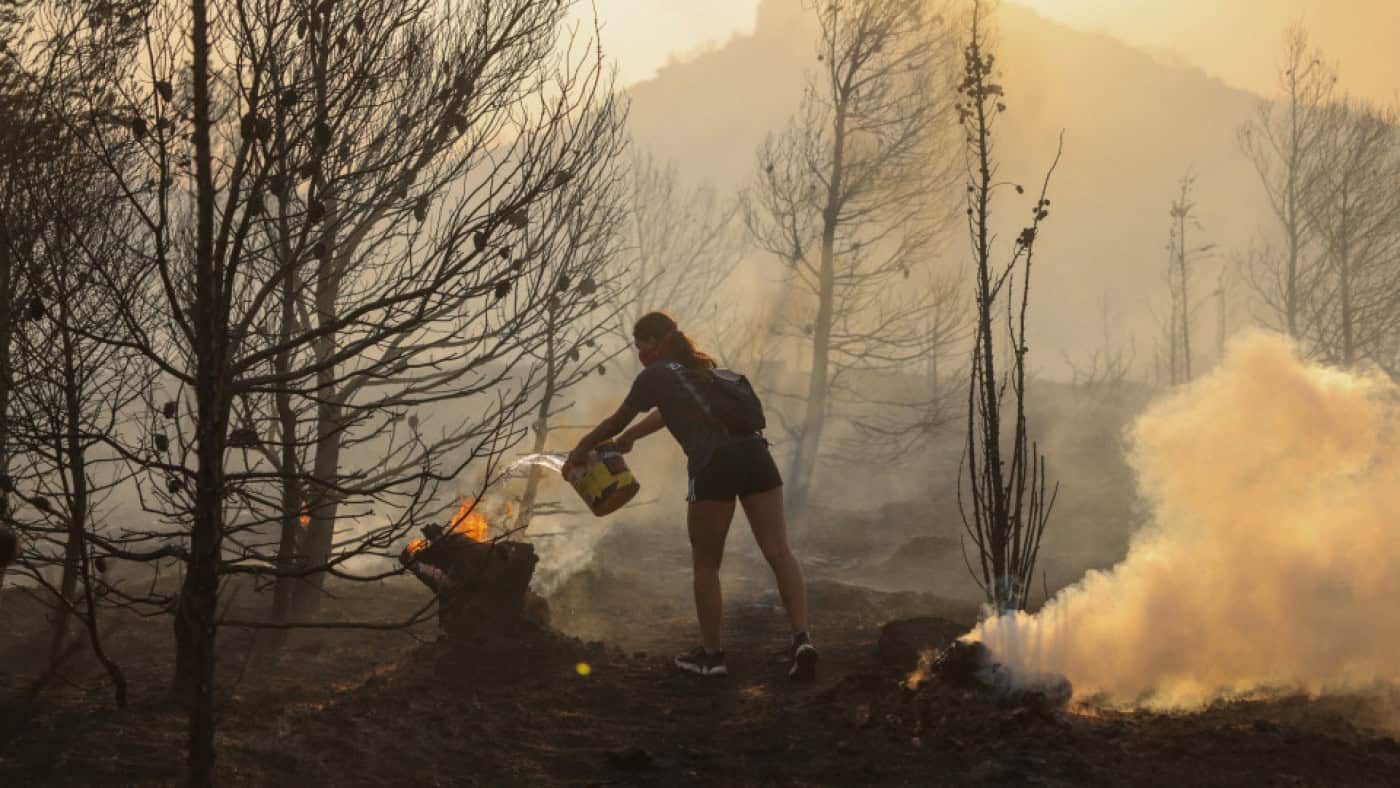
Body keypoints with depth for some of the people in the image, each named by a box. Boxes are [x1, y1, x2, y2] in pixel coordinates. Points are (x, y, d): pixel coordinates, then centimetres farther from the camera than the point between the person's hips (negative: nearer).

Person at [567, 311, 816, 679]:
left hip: (714, 465, -5)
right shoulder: (700, 366, 28)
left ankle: (711, 653, 18)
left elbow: (616, 421, 20)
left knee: (705, 564, 11)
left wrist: (581, 449, 36)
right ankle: (801, 638, -17)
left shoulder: (655, 376, 8)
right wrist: (629, 437, 57)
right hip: (753, 453, 6)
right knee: (779, 552, -2)